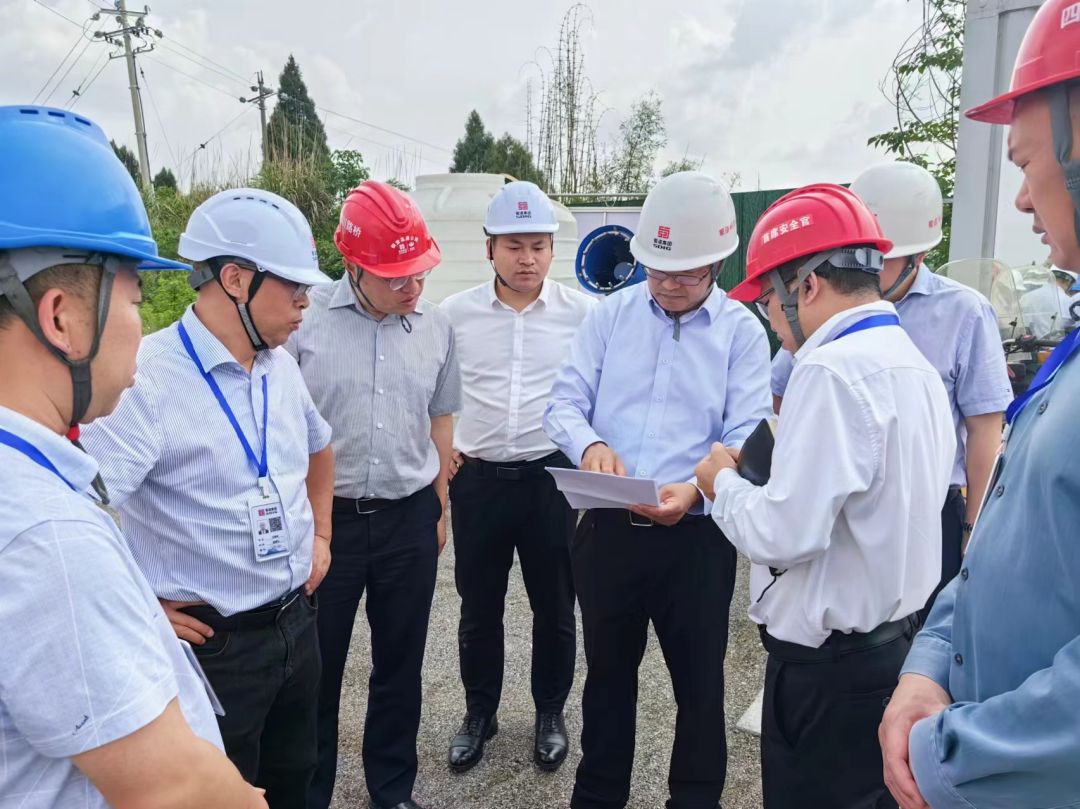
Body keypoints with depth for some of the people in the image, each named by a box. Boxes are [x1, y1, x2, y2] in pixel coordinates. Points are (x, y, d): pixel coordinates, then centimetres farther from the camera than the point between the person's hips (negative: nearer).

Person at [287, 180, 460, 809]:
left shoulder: (437, 328, 1)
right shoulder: (304, 320, -10)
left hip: (410, 520, 3)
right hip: (325, 519, -2)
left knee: (400, 665, 17)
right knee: (317, 670, 12)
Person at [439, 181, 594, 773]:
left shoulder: (582, 312, -5)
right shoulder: (456, 313, -1)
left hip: (553, 476, -1)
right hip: (477, 478, 1)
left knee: (554, 605, 13)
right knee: (479, 607, 14)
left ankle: (550, 712, 35)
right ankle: (480, 712, 36)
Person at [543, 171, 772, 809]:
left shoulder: (742, 331, -3)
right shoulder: (610, 314, 3)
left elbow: (745, 439, -10)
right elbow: (564, 403, 0)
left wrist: (694, 490, -28)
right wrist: (590, 445, -22)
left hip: (696, 536, -2)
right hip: (607, 528, 3)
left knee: (699, 680, 14)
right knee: (608, 671, 20)